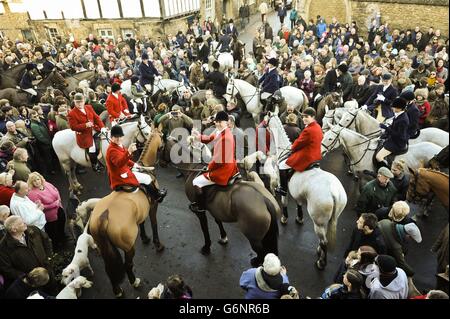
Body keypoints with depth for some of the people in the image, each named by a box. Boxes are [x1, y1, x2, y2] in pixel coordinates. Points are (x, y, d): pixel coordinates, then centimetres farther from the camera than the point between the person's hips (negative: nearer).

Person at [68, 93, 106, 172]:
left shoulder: (89, 107, 9)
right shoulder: (72, 113, -7)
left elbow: (96, 118, 7)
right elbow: (73, 127, -12)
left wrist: (102, 127, -8)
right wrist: (85, 125, -25)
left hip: (94, 130, 6)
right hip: (84, 135, -6)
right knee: (92, 150, -15)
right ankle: (96, 165, 7)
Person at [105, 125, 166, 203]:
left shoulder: (119, 146, 5)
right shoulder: (112, 150, -27)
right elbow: (119, 163, -45)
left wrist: (134, 164, 11)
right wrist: (129, 152, -58)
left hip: (124, 170, 11)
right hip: (120, 176, -11)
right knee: (147, 178, -7)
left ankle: (156, 191, 33)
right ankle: (157, 196, 13)